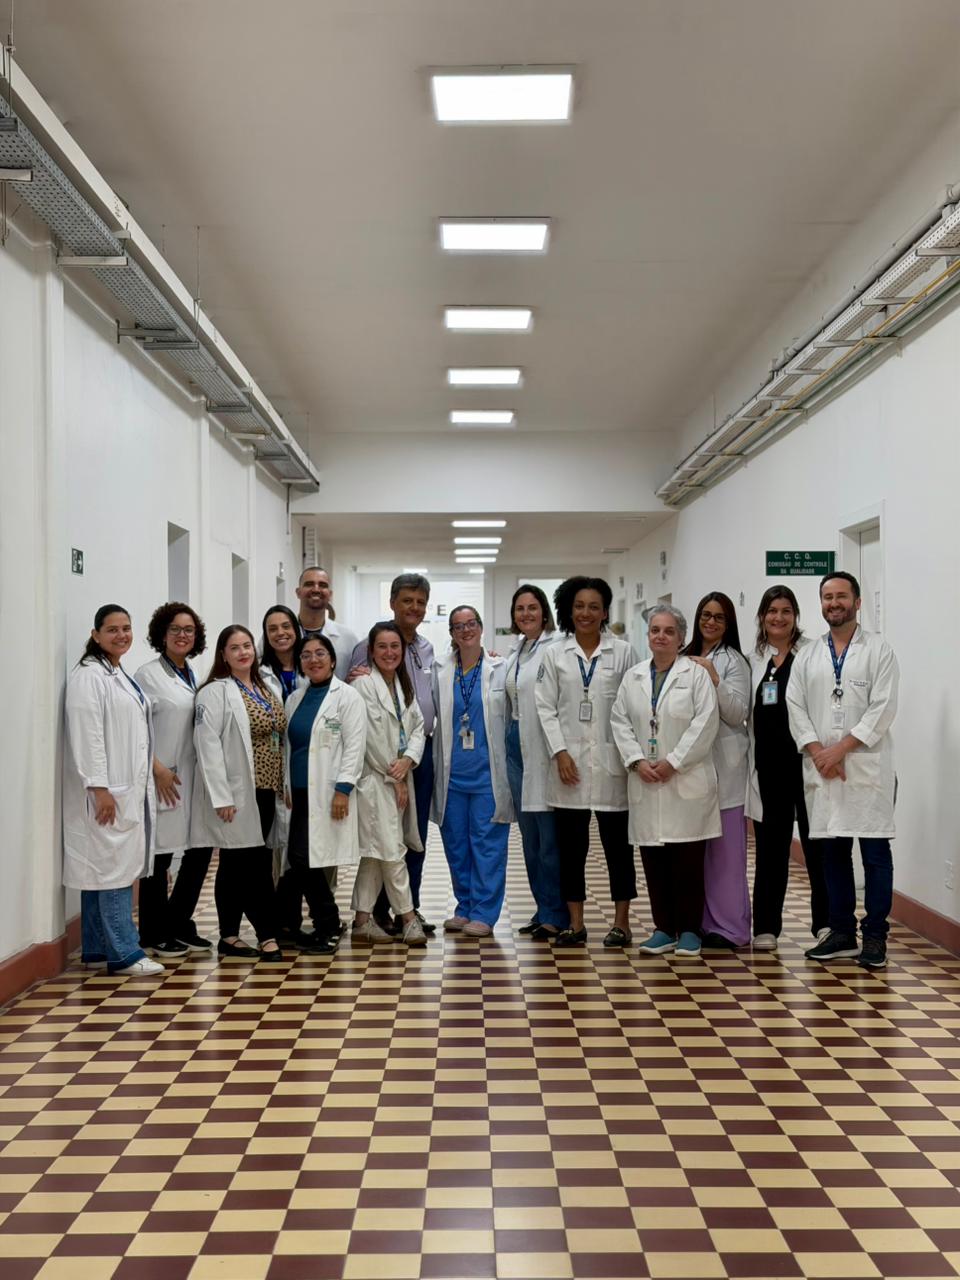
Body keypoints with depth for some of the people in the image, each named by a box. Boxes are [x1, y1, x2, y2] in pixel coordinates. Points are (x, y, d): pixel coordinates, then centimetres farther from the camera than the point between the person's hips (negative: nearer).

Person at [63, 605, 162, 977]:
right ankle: (124, 953, -3)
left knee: (108, 870, 11)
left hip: (130, 789, 9)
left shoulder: (121, 675, 18)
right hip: (107, 792, -9)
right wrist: (100, 788, -21)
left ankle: (97, 949, 17)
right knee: (112, 867, -7)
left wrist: (150, 774, 18)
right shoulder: (89, 675, -10)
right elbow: (87, 736, -17)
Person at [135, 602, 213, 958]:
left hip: (194, 778, 7)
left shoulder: (193, 677, 15)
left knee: (201, 849, 7)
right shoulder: (149, 675, -6)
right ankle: (155, 935, 14)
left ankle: (179, 925, 23)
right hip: (164, 779, -7)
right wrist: (157, 769, -17)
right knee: (159, 855, 1)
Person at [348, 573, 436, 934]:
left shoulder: (427, 649, 13)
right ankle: (381, 908, 13)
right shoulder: (370, 646, -6)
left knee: (416, 833, 10)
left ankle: (410, 907, 19)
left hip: (422, 749, 6)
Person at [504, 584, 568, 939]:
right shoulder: (514, 654, 17)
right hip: (517, 747, 8)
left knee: (550, 835, -5)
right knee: (529, 836, 12)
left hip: (545, 749, -8)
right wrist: (509, 740, 14)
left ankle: (555, 914, 3)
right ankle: (543, 909, 21)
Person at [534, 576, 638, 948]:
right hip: (569, 763, 1)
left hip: (611, 761, -1)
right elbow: (546, 708, 3)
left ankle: (621, 922, 14)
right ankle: (575, 923, 14)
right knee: (570, 844, 5)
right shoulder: (555, 655, 6)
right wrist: (560, 752, -7)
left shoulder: (623, 652, 3)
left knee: (618, 843, 5)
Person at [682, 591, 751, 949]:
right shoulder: (686, 658, 16)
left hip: (722, 763, -5)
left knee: (725, 847, -4)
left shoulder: (733, 661, -1)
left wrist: (714, 680, -19)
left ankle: (729, 926, 3)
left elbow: (738, 714, -9)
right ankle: (701, 921, 15)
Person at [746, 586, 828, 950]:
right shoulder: (752, 660, 11)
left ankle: (826, 923, 12)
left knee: (816, 840, 1)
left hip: (806, 759, -3)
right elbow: (743, 713, 12)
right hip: (768, 763, 3)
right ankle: (766, 927, 16)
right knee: (770, 845, 9)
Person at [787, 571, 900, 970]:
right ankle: (841, 932, 18)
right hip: (821, 769, 4)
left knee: (875, 852, -1)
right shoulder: (807, 656, 13)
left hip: (868, 767, -3)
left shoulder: (879, 650, 2)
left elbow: (883, 708, -7)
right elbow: (795, 707, 5)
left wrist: (842, 747, -13)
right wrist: (818, 751, -9)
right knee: (833, 851, 8)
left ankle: (875, 936, 7)